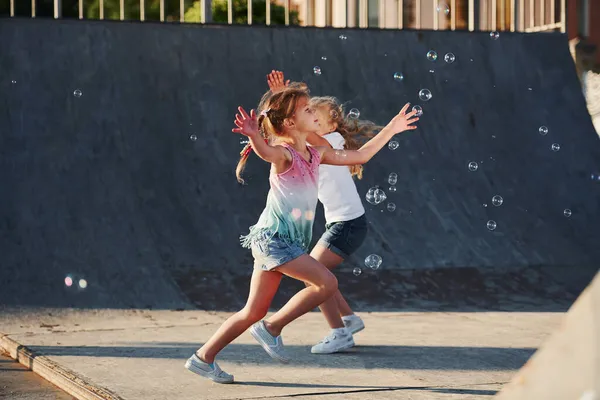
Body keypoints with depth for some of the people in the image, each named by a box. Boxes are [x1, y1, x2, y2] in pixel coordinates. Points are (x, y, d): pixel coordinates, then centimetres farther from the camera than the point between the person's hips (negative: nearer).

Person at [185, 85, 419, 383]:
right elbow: (266, 151, -38)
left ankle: (203, 358, 16)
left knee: (254, 311, 9)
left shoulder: (315, 155, 11)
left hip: (289, 243, 8)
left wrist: (390, 130, 18)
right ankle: (271, 328, -6)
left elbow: (359, 156, 18)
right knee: (327, 283, -16)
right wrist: (254, 136, -60)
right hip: (273, 237, -8)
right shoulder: (283, 154, -13)